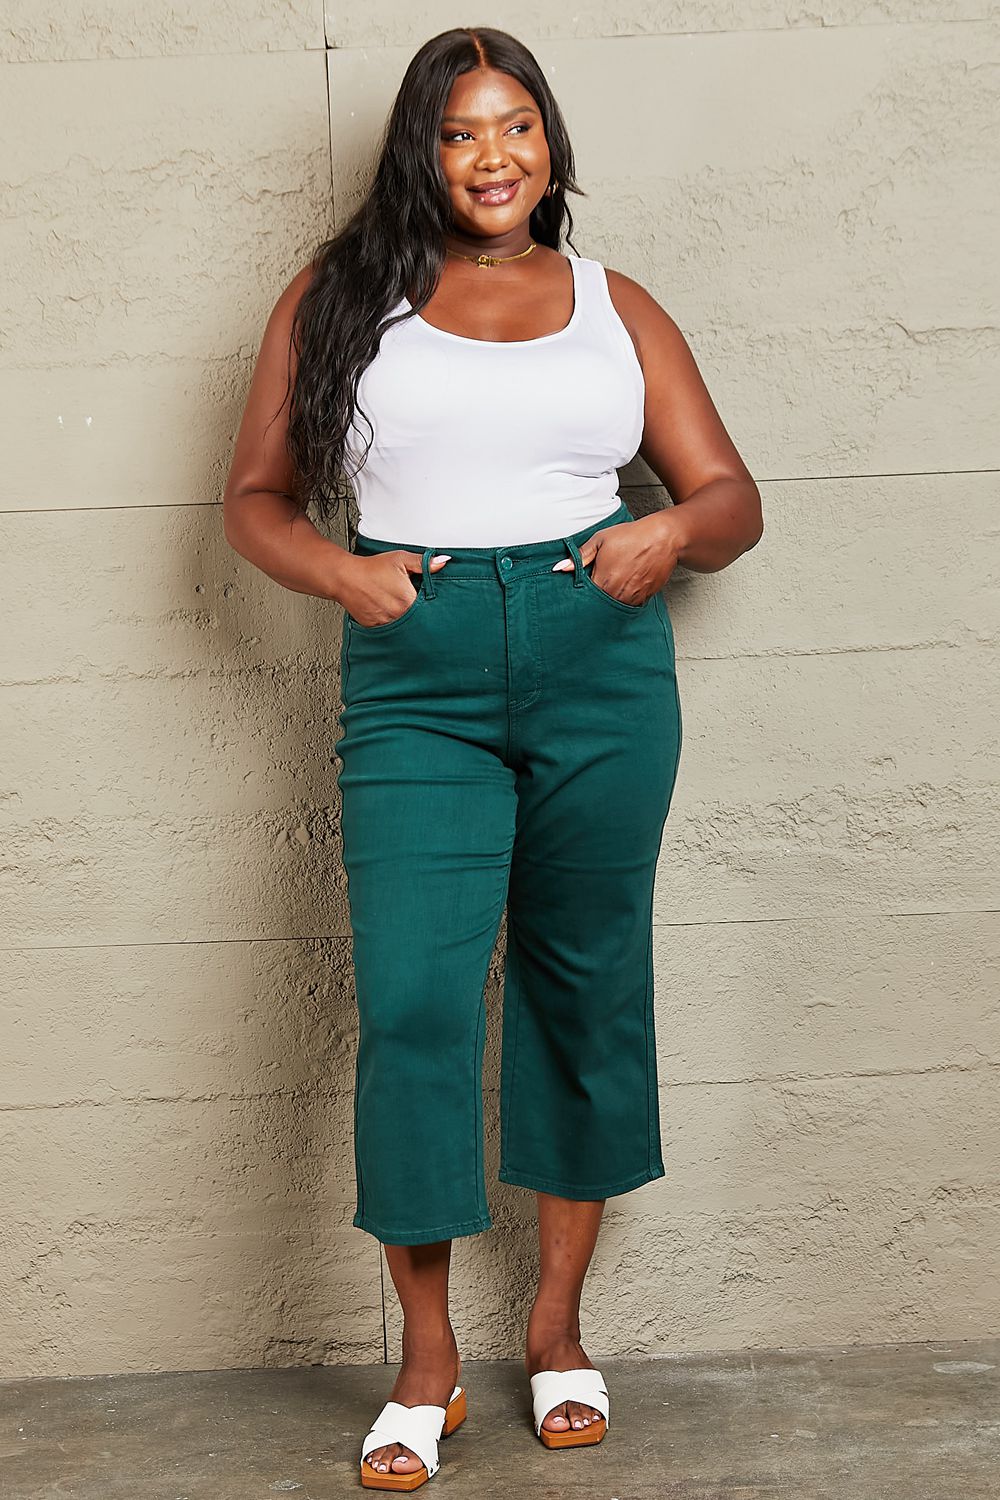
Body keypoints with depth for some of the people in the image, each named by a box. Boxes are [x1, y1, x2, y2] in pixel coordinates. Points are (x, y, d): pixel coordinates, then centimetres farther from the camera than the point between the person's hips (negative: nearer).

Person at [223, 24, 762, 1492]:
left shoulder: (616, 307, 13)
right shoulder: (341, 298, 10)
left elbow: (732, 498, 13)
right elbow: (258, 495, 11)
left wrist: (670, 535, -10)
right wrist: (340, 573, -8)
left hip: (602, 668, 2)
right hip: (417, 676, -1)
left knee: (587, 986, 8)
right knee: (412, 1002, -8)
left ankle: (558, 1324, 25)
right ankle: (427, 1363, 9)